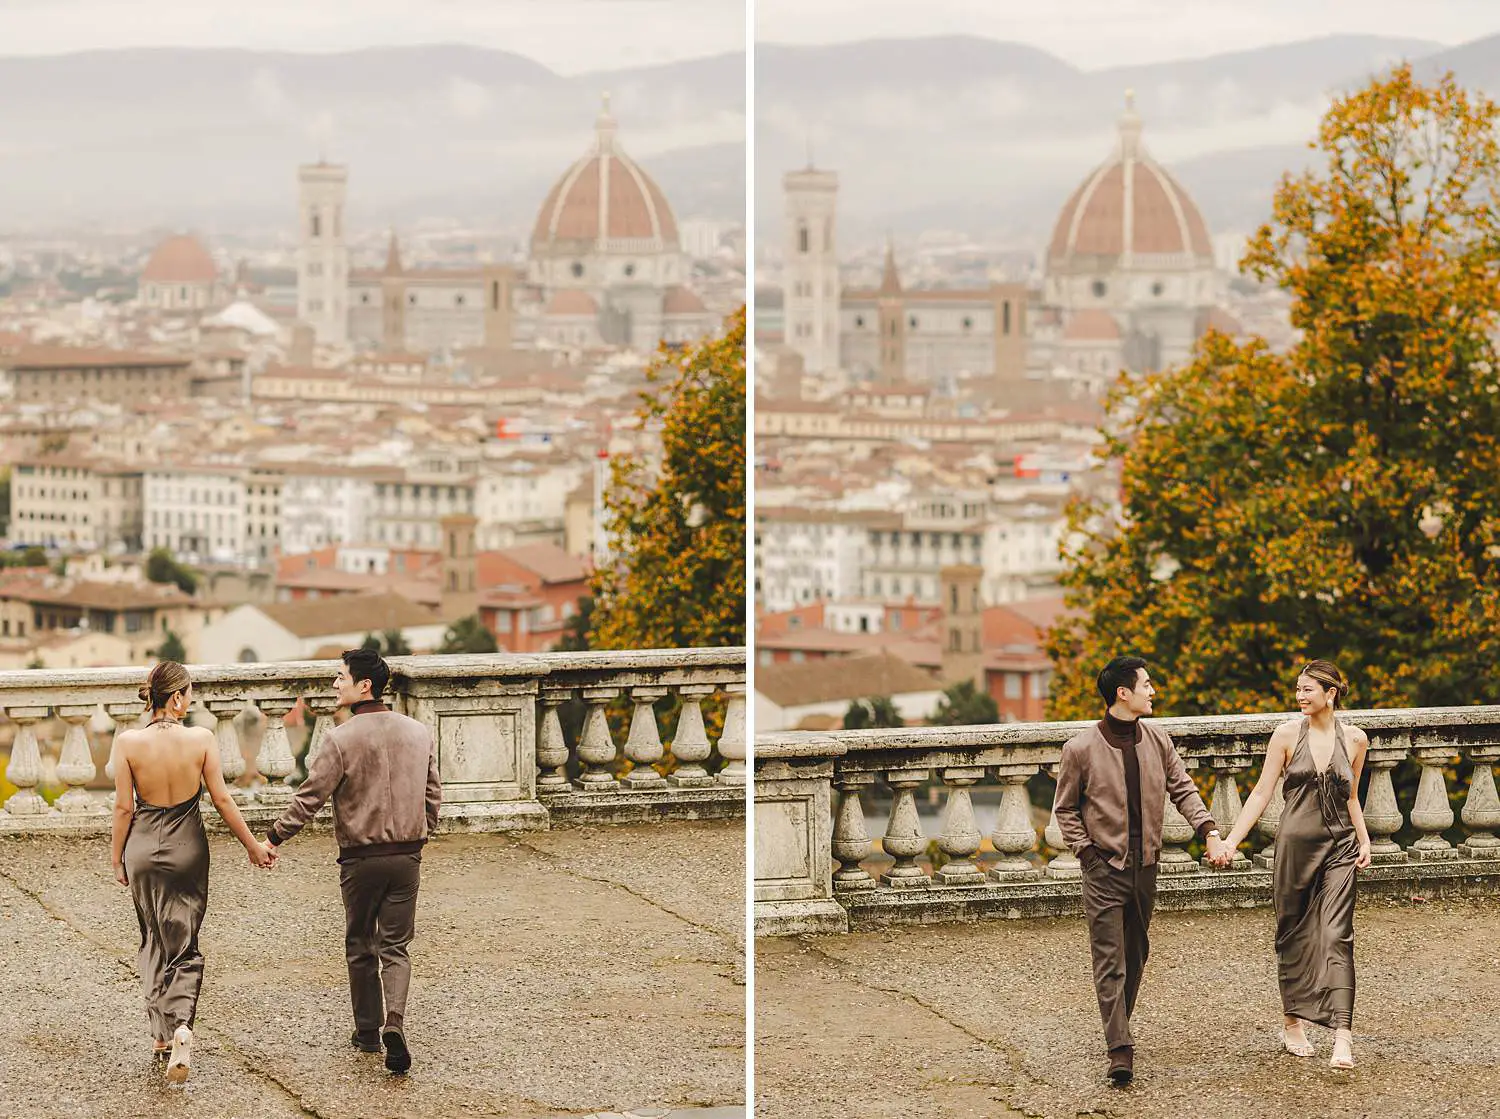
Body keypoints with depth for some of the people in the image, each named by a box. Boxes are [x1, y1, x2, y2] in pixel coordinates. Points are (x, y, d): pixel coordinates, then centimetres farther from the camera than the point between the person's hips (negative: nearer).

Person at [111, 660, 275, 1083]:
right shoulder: (201, 739, -11)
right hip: (187, 848, 0)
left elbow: (124, 807, -7)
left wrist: (116, 858, 6)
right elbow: (222, 799, -6)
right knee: (184, 946, 8)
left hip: (143, 847, 1)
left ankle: (161, 1032, 23)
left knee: (154, 943, 19)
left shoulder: (128, 742, -11)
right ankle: (181, 1026, -16)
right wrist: (253, 845, 6)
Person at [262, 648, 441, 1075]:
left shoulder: (341, 739, -13)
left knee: (361, 947, 14)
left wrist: (274, 837, -2)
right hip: (407, 856, 3)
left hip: (361, 858, -3)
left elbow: (310, 797, -12)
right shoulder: (418, 733, 3)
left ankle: (367, 1030, 21)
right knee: (395, 946, 7)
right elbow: (433, 794, 11)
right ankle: (394, 1021, -15)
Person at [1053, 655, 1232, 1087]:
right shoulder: (1081, 748, -8)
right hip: (1104, 868, -5)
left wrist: (1208, 831, -6)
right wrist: (1087, 851, -9)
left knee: (1135, 956, 14)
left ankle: (1119, 1026, 30)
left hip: (1145, 866, 5)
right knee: (1109, 961, -9)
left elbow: (1182, 788, 8)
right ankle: (1120, 1051, -16)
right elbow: (1065, 809, 1)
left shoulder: (1157, 742, 5)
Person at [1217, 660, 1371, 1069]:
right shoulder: (1287, 735, -1)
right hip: (1295, 844, 0)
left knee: (1336, 936, -10)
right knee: (1294, 935, 7)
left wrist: (1365, 840, 6)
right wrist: (1231, 840, -7)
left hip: (1339, 847, 0)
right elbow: (1262, 793, 0)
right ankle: (1292, 1022, 23)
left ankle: (1342, 1034, -18)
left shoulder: (1354, 740, 5)